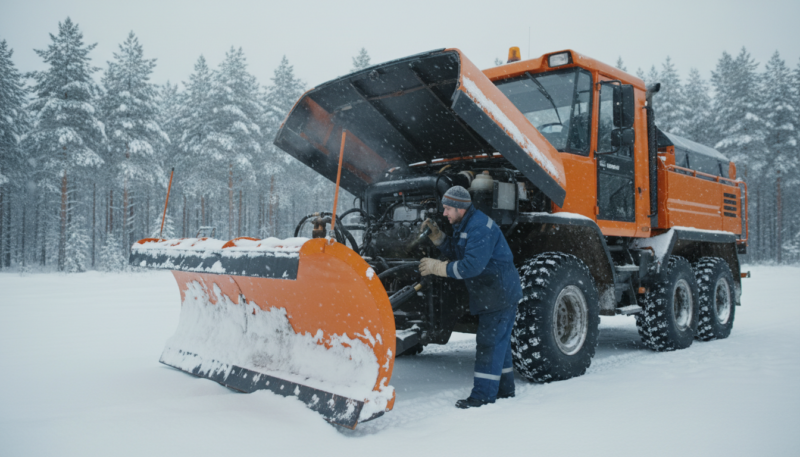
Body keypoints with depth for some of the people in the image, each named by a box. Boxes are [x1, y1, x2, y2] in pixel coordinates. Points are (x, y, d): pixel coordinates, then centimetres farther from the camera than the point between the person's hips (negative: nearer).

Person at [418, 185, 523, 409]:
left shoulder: (480, 227, -22)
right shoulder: (465, 225, 12)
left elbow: (472, 265, -29)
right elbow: (455, 252, 16)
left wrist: (438, 267, -24)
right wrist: (437, 236, 3)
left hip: (500, 293, -11)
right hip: (492, 293, 11)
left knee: (489, 342, -7)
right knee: (499, 341, 18)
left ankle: (483, 395, -1)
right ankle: (503, 389, 30)